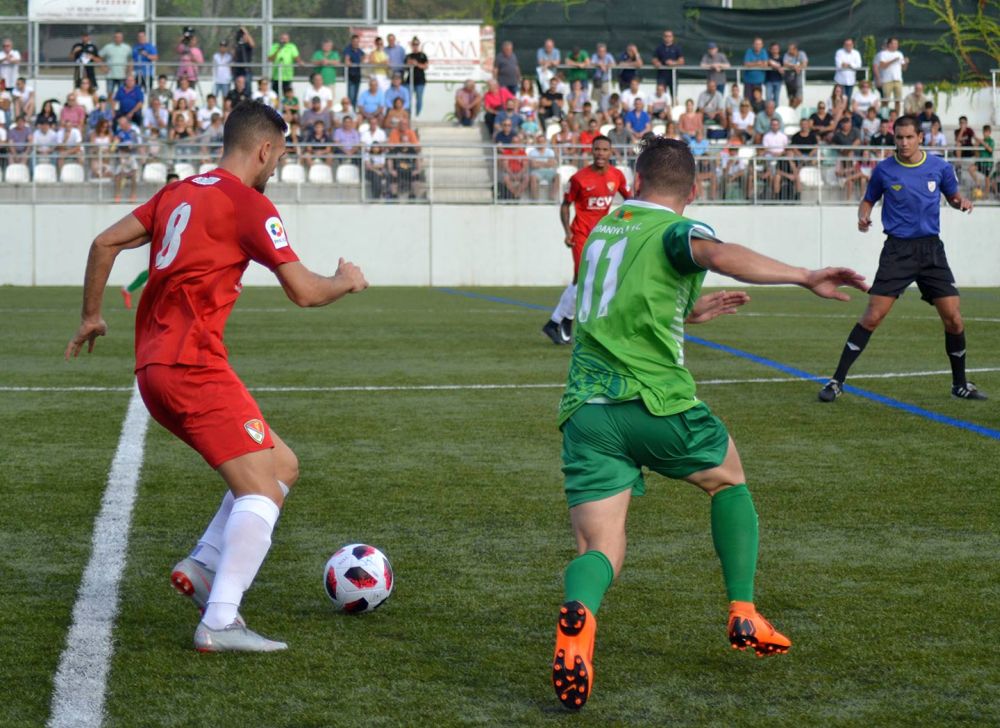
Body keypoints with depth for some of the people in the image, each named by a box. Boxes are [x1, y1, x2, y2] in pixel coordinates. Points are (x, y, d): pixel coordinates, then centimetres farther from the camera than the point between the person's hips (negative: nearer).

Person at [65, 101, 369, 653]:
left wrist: (92, 315, 26)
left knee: (281, 466, 15)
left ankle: (201, 566, 7)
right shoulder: (249, 205, -7)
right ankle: (219, 623, -20)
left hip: (154, 368, 9)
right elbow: (304, 291, -10)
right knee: (261, 488, -11)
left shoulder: (179, 193, 17)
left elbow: (105, 243, 16)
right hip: (192, 365, -9)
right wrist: (347, 280, 10)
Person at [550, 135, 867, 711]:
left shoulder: (601, 230, 23)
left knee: (600, 550, -1)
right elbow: (716, 254, -26)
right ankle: (745, 617, 22)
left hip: (584, 409, 5)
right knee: (729, 478, 26)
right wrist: (804, 276, -32)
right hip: (656, 403, -4)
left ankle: (577, 618, -36)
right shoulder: (675, 230, 0)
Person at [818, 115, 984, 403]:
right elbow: (868, 200, 12)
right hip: (897, 249, -2)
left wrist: (961, 202, -5)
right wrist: (863, 216, -11)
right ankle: (837, 381, -7)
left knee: (953, 319, -2)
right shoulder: (884, 170, -1)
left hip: (931, 249, 2)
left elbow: (952, 196, 18)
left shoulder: (940, 167, 3)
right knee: (872, 316, -12)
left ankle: (960, 384, 17)